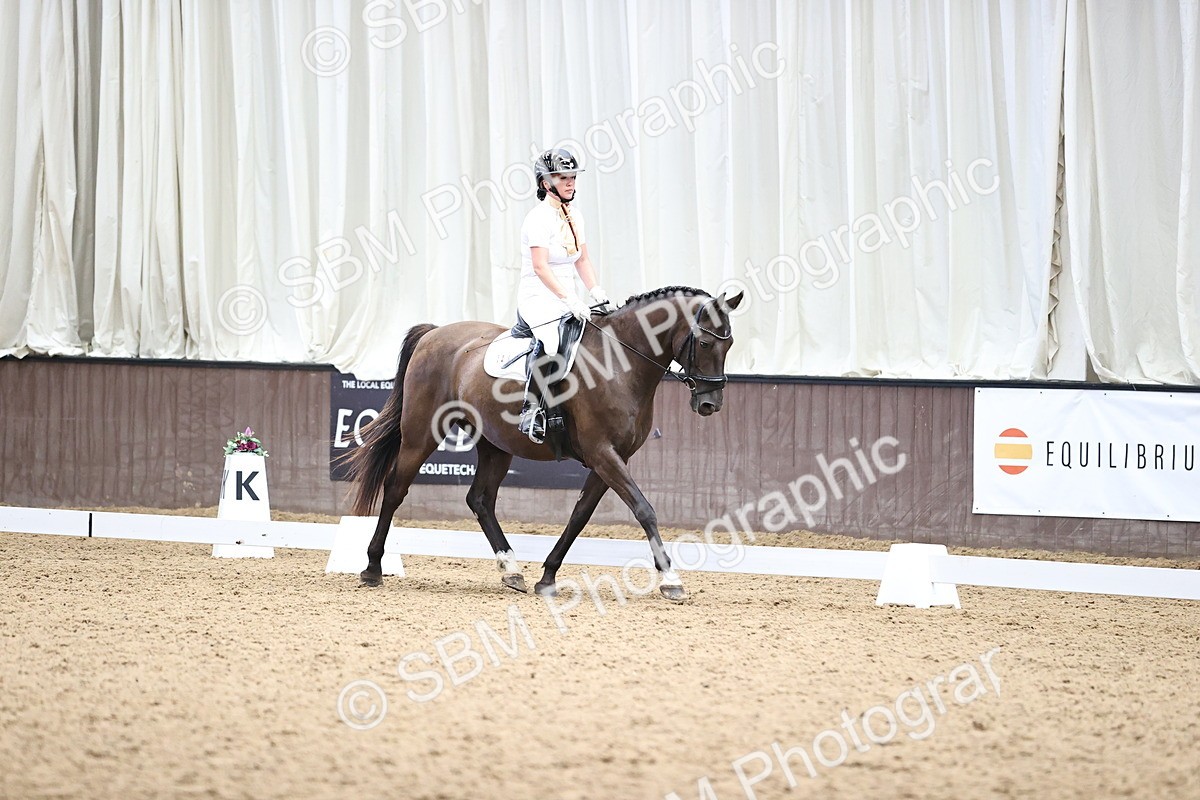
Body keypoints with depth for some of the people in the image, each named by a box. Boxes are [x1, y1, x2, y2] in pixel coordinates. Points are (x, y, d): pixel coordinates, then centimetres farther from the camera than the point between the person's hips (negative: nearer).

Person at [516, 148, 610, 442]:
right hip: (537, 297, -8)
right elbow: (540, 266, -19)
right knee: (554, 340, -36)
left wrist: (595, 291, 1)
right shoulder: (539, 218, -11)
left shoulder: (575, 216, 14)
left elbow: (582, 260, 18)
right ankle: (532, 408, -31)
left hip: (567, 300, 8)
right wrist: (568, 300, -27)